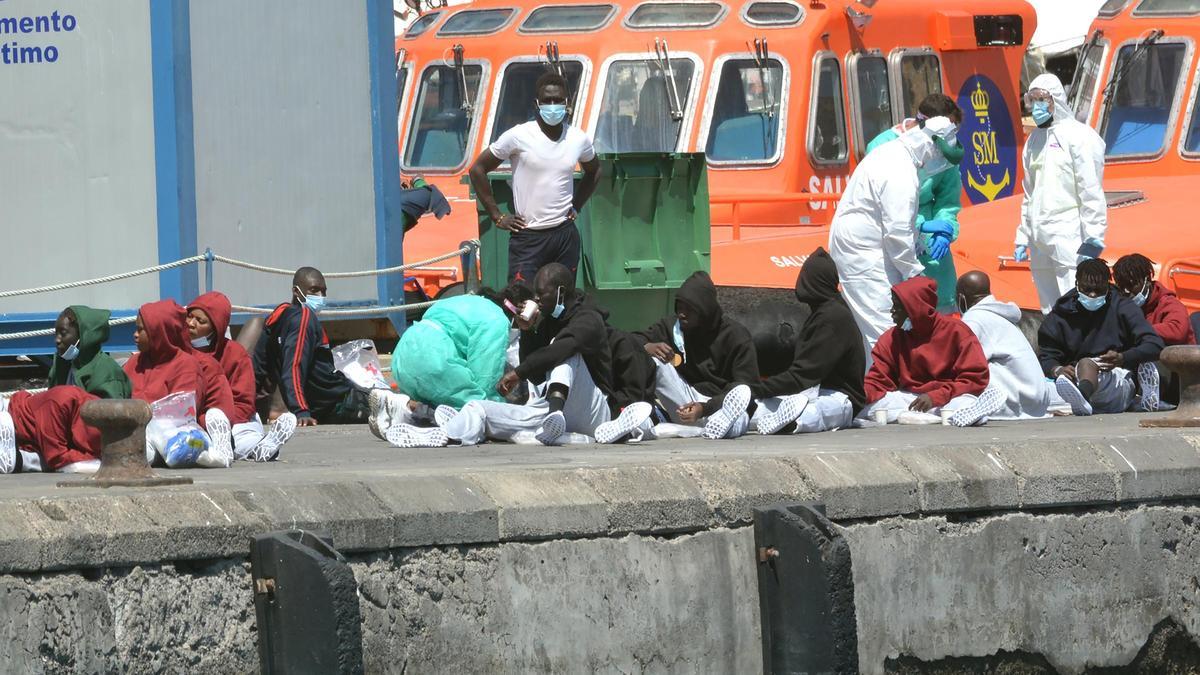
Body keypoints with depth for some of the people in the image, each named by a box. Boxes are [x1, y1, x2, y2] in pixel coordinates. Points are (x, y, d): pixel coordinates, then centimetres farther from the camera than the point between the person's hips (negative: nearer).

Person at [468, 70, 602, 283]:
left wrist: (576, 207, 13)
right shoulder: (519, 136, -8)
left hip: (565, 235, 4)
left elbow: (593, 172, 26)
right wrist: (497, 216, -4)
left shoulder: (578, 139, 4)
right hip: (528, 239, -4)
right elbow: (478, 169, -2)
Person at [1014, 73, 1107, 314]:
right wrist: (1023, 238, 21)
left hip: (1069, 239, -8)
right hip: (1040, 240, 8)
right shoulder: (1034, 140, 19)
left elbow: (1091, 192, -11)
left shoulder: (1078, 136, -5)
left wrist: (1093, 240, -16)